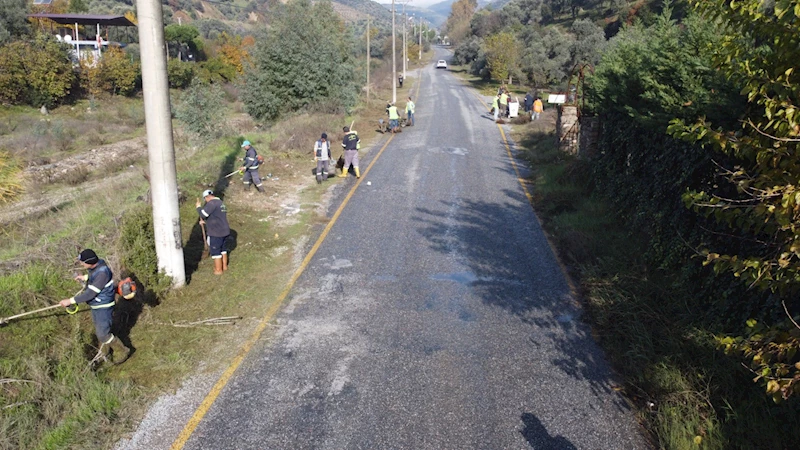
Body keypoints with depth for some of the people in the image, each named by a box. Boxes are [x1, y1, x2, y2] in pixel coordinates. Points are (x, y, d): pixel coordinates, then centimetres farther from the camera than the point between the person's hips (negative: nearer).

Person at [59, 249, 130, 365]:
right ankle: (104, 352, 43)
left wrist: (70, 301, -27)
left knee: (103, 334, -2)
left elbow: (90, 293, -31)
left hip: (103, 307, -10)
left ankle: (122, 352, 17)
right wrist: (85, 277, 24)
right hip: (96, 305, 10)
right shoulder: (97, 264, -5)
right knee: (99, 330, 23)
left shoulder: (102, 273, -33)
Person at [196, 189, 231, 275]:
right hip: (225, 231, 9)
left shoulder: (212, 203, -15)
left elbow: (203, 214, -21)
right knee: (223, 249, 21)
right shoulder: (221, 203, 16)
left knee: (215, 251, 4)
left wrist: (198, 207, -4)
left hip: (216, 233, -9)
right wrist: (205, 221, 25)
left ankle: (218, 270, 13)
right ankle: (224, 266, 32)